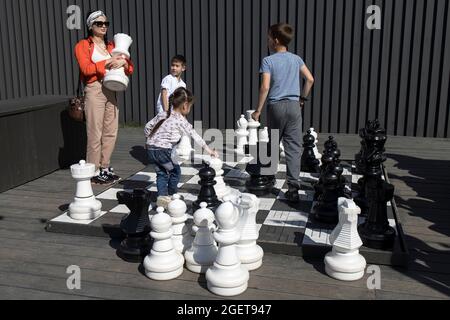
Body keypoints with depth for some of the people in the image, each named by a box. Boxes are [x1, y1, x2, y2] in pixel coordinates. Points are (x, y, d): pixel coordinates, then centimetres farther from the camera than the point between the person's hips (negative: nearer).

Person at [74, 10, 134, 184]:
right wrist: (108, 62, -18)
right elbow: (86, 68, -13)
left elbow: (130, 69, 12)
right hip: (94, 90, -6)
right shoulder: (83, 45, 2)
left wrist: (123, 62, -10)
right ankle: (94, 171, 1)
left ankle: (105, 168, 16)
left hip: (111, 90, 6)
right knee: (95, 133, -6)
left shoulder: (111, 45, 17)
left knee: (111, 132, 5)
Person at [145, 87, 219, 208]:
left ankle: (162, 196, 6)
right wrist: (208, 149, 6)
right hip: (164, 151, -6)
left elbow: (147, 127, 14)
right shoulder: (181, 121, -7)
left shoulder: (162, 114, 11)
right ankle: (172, 195, 24)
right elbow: (194, 136, -2)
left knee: (161, 173, 17)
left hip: (150, 148, 6)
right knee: (175, 171, 14)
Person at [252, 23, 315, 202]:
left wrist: (258, 110, -8)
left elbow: (265, 87, -14)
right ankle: (293, 189, -6)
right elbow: (310, 79, 7)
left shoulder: (268, 60, -5)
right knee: (294, 148, -1)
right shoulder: (296, 59, 8)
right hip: (294, 106, 3)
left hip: (276, 106, -2)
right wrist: (303, 98, 18)